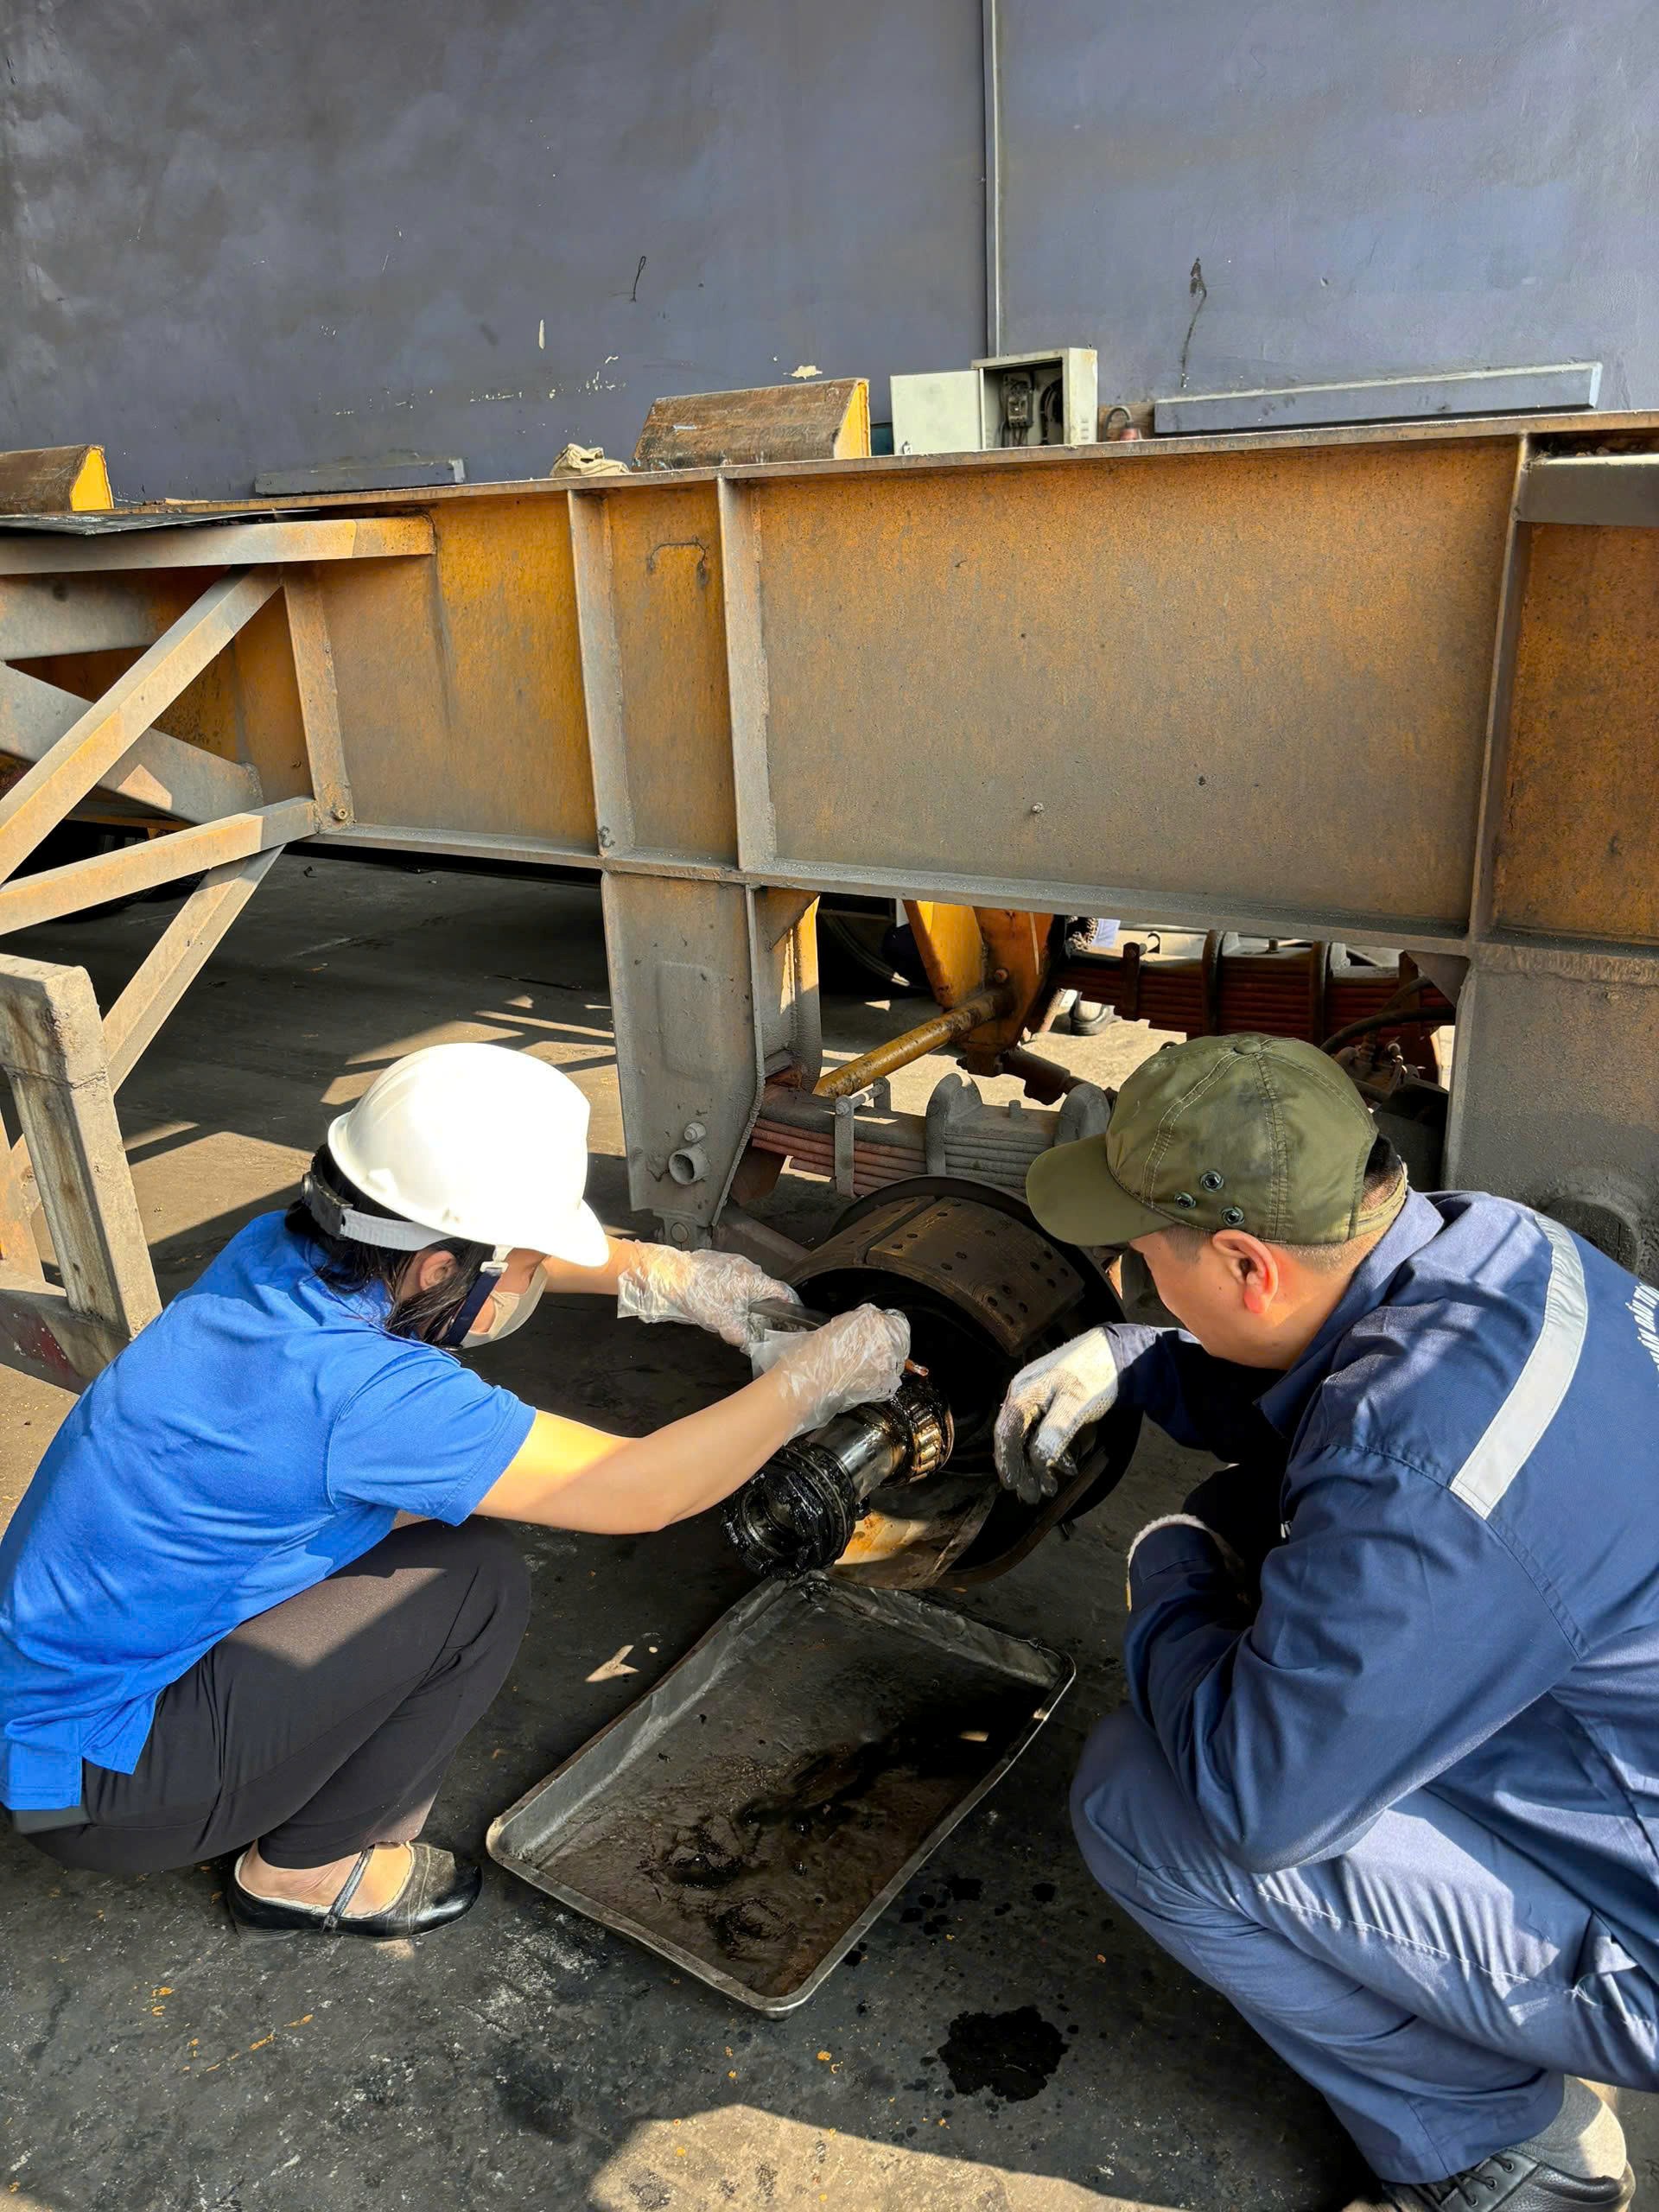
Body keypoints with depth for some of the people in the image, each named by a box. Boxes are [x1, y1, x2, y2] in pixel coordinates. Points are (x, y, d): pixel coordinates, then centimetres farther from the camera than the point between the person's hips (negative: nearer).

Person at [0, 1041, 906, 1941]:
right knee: (478, 1582, -15)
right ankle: (304, 1869, 6)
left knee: (435, 1496, 8)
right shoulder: (352, 1389, -32)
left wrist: (666, 1273, 0)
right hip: (93, 1785, -8)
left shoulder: (281, 1248, -9)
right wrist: (817, 1374, -13)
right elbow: (646, 1489, -26)